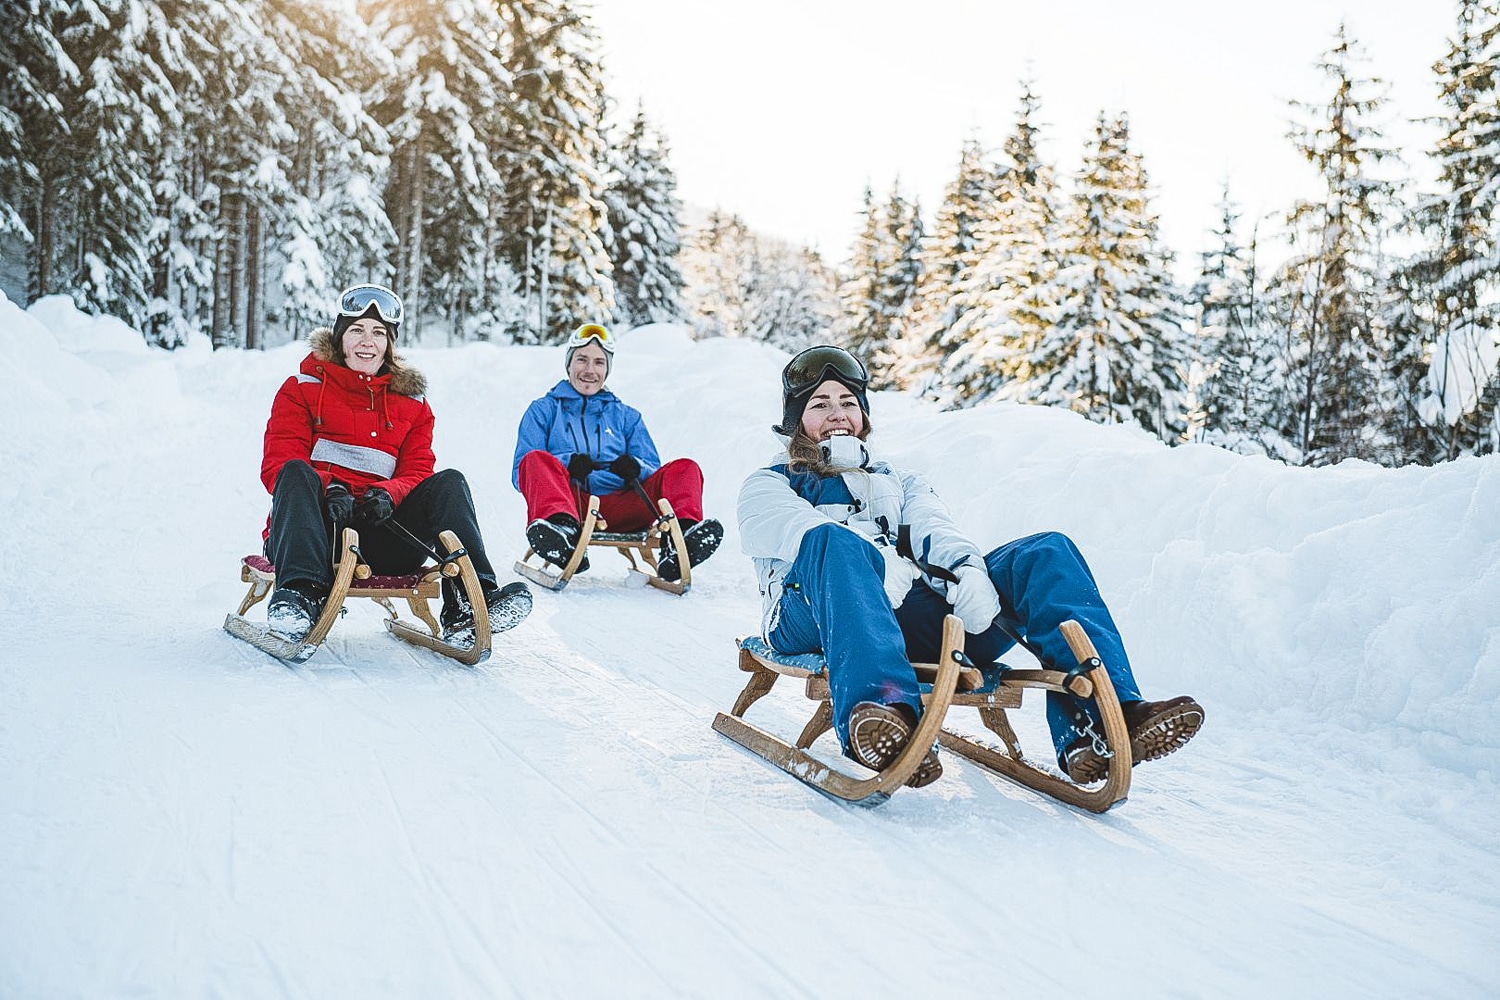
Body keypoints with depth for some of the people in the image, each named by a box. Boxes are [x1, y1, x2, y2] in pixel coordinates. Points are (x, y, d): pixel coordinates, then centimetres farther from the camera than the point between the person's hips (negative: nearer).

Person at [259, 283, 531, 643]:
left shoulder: (412, 403, 19)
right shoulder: (303, 388, 11)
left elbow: (417, 473, 9)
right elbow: (278, 464, -1)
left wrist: (387, 494, -16)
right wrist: (329, 490, -23)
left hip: (379, 533, 2)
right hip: (315, 527, -2)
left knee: (449, 483, -20)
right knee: (297, 473, -32)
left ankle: (468, 602, -37)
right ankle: (302, 594, -50)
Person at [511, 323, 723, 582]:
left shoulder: (627, 417, 27)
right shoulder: (543, 411, 21)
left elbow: (654, 473, 16)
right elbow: (522, 473, 8)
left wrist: (634, 468, -9)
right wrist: (567, 464, -13)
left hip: (620, 506, 2)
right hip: (569, 500, -2)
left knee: (686, 469, -18)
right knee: (536, 460, -31)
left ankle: (678, 537, -49)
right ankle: (561, 527, -60)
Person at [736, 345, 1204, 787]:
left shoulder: (900, 482, 37)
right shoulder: (769, 485, 26)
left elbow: (936, 530, 13)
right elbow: (799, 529, 1)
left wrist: (969, 571, -12)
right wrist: (874, 563, -21)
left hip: (920, 619, 4)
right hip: (820, 618, -3)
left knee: (1049, 552, -15)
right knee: (838, 542, -37)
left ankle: (1089, 724, -39)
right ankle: (880, 706, -63)